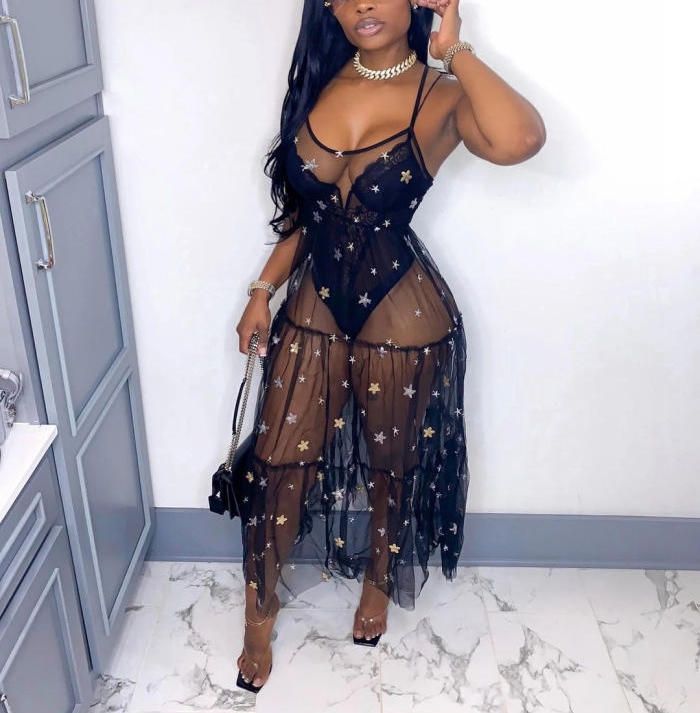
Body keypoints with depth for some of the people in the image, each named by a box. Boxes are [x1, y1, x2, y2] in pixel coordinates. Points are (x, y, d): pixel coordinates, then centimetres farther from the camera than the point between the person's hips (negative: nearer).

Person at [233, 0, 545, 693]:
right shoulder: (320, 81, 2)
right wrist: (263, 290, 7)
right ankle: (259, 614, 32)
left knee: (391, 466, 17)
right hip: (313, 305, 4)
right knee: (279, 465, 8)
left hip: (401, 315, -3)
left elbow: (519, 141, -36)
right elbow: (307, 208, 11)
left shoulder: (442, 97, -12)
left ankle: (379, 579, 47)